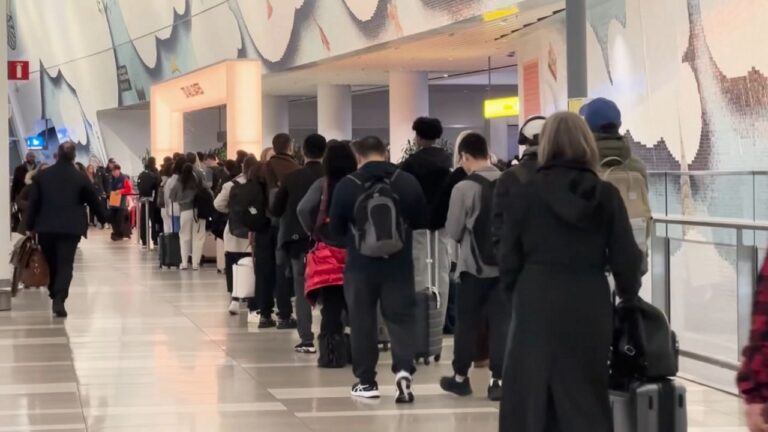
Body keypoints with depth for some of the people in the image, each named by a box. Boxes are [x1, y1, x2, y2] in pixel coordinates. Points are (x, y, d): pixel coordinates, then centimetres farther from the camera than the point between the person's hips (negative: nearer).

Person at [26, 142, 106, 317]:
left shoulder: (42, 176, 4)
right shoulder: (81, 178, -1)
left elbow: (33, 203, 4)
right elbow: (93, 201, 7)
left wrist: (30, 226, 11)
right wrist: (102, 218, 25)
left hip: (45, 227, 2)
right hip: (71, 228, -2)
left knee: (51, 263, 19)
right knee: (65, 264, -5)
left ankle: (55, 296, 30)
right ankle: (59, 299, -20)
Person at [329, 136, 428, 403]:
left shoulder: (347, 185, -7)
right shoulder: (408, 182, -3)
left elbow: (336, 228, 1)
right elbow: (422, 221, 7)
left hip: (361, 263, -1)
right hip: (399, 262, 1)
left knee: (362, 321, 9)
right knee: (402, 317, 5)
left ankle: (366, 381, 13)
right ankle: (403, 370, -15)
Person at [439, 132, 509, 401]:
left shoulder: (464, 188, -12)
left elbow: (453, 232, -6)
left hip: (473, 266, -3)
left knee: (466, 323, 10)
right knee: (501, 322, 4)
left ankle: (460, 377, 21)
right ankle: (498, 380, 2)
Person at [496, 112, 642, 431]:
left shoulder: (524, 195, -3)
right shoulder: (605, 195, 0)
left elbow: (508, 259, 0)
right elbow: (625, 257, 1)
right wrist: (629, 293, 21)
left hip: (536, 305, -1)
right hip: (588, 306, 1)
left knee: (529, 399, 6)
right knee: (586, 400, 8)